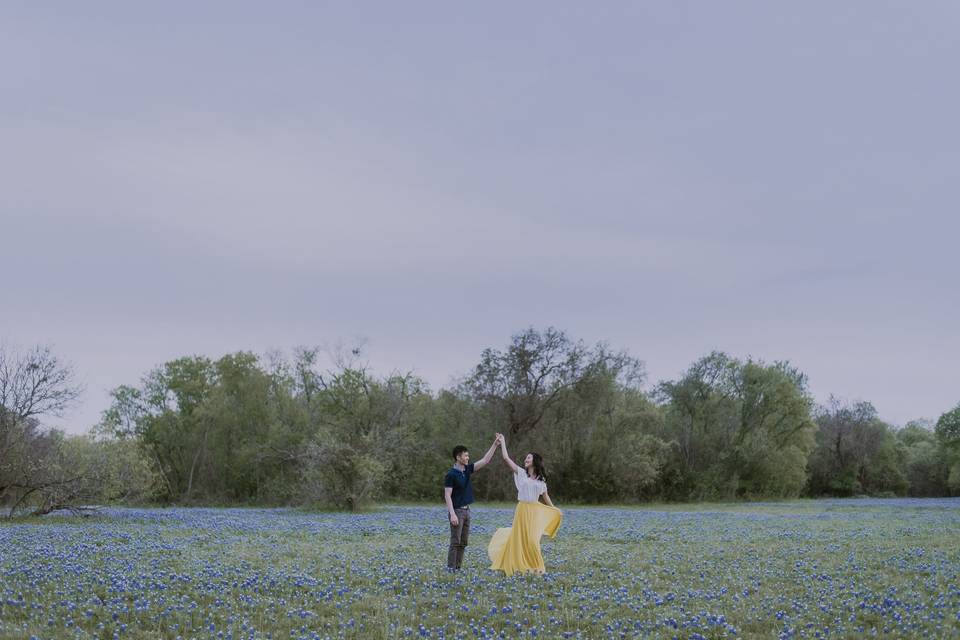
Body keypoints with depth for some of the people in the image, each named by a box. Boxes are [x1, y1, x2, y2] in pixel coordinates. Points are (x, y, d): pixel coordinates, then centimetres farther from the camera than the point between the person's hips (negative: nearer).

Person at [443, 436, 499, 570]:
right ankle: (451, 568, -3)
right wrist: (452, 514, -23)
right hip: (457, 511, -8)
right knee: (455, 542, -7)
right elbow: (447, 496, -16)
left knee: (463, 542, 9)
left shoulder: (467, 470, 8)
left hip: (466, 510, 8)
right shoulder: (451, 474, -13)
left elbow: (485, 461, 9)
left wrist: (495, 444, 3)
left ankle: (458, 567, 14)